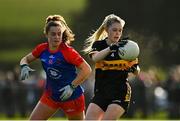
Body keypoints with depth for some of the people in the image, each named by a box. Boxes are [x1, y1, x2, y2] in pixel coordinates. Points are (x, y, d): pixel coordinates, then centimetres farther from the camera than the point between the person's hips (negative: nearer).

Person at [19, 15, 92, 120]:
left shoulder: (68, 51, -20)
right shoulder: (42, 49, -3)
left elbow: (87, 70, -22)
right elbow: (26, 59, 13)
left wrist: (72, 86, -26)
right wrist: (24, 66, -11)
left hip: (72, 96, -5)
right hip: (51, 95, 6)